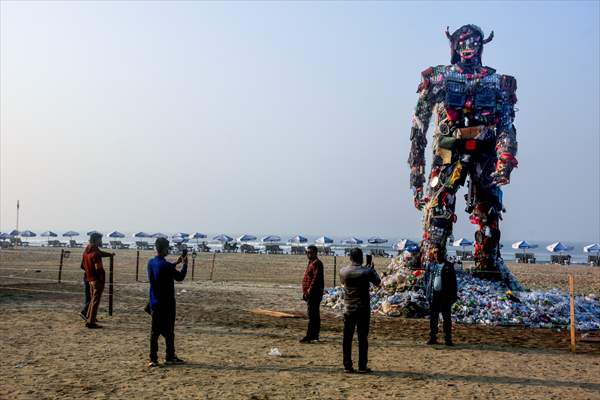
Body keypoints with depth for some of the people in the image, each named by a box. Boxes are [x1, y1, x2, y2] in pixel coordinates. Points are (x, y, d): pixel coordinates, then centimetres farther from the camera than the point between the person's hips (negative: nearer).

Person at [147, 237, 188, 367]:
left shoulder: (151, 263, 4)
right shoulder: (166, 265, -19)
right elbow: (180, 277, -7)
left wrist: (176, 263, 22)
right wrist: (184, 264, 5)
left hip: (154, 303, 7)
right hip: (166, 303, -7)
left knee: (155, 331, 9)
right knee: (168, 331, 4)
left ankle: (153, 359, 10)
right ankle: (170, 357, 11)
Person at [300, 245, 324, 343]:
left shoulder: (316, 263, -13)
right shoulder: (311, 262, 19)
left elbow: (316, 278, -21)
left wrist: (309, 291, -20)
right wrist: (305, 292, 19)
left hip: (314, 293, -11)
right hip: (311, 294, 11)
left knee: (312, 315, -9)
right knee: (315, 315, 13)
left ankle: (309, 336, -10)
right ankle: (315, 336, 19)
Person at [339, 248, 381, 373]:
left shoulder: (343, 271, -4)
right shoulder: (367, 271, -11)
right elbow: (378, 282, 5)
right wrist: (372, 269, 16)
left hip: (348, 309, 2)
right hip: (363, 309, -2)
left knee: (347, 338, 8)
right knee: (362, 338, 4)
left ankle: (347, 366, 10)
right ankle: (362, 367, 7)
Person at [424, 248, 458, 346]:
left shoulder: (449, 266, 3)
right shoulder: (430, 265, 10)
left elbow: (453, 281, 3)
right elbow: (426, 279, 14)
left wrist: (453, 295, -2)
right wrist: (428, 292, 3)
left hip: (445, 295, -2)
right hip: (434, 295, 2)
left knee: (447, 318, 1)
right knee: (433, 318, 7)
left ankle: (448, 339, 5)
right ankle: (432, 338, 14)